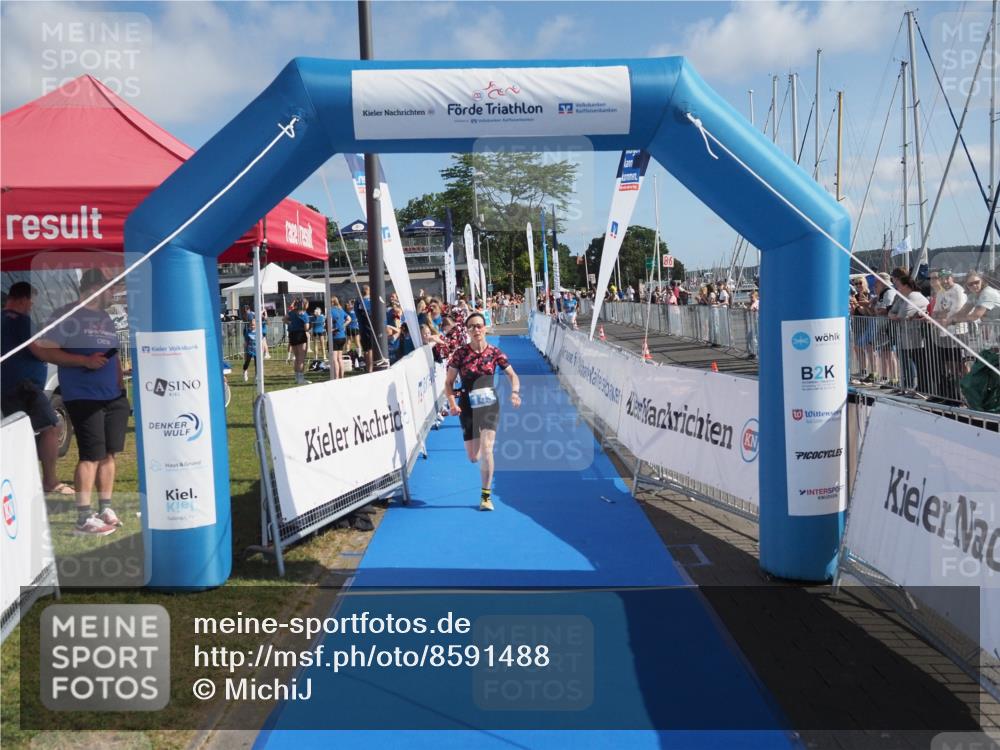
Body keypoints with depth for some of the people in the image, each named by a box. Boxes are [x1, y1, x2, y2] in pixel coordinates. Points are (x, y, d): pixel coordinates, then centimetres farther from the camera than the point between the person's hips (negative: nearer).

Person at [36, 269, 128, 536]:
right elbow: (47, 351, -12)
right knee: (91, 456, -9)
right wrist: (85, 360, -20)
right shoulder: (67, 315, -6)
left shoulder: (106, 318, 19)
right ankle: (84, 519, -5)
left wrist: (121, 383, 15)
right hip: (84, 398, -7)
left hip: (113, 397, 8)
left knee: (109, 454, 9)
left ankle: (106, 509, 19)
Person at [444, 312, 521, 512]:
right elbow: (449, 382, -2)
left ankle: (486, 495, -2)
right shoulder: (460, 353, -6)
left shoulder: (494, 352, -4)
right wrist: (452, 403, -18)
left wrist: (515, 392, -16)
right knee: (473, 457, 3)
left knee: (486, 449, -16)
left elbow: (513, 376, 4)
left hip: (490, 405, -1)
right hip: (468, 407, 1)